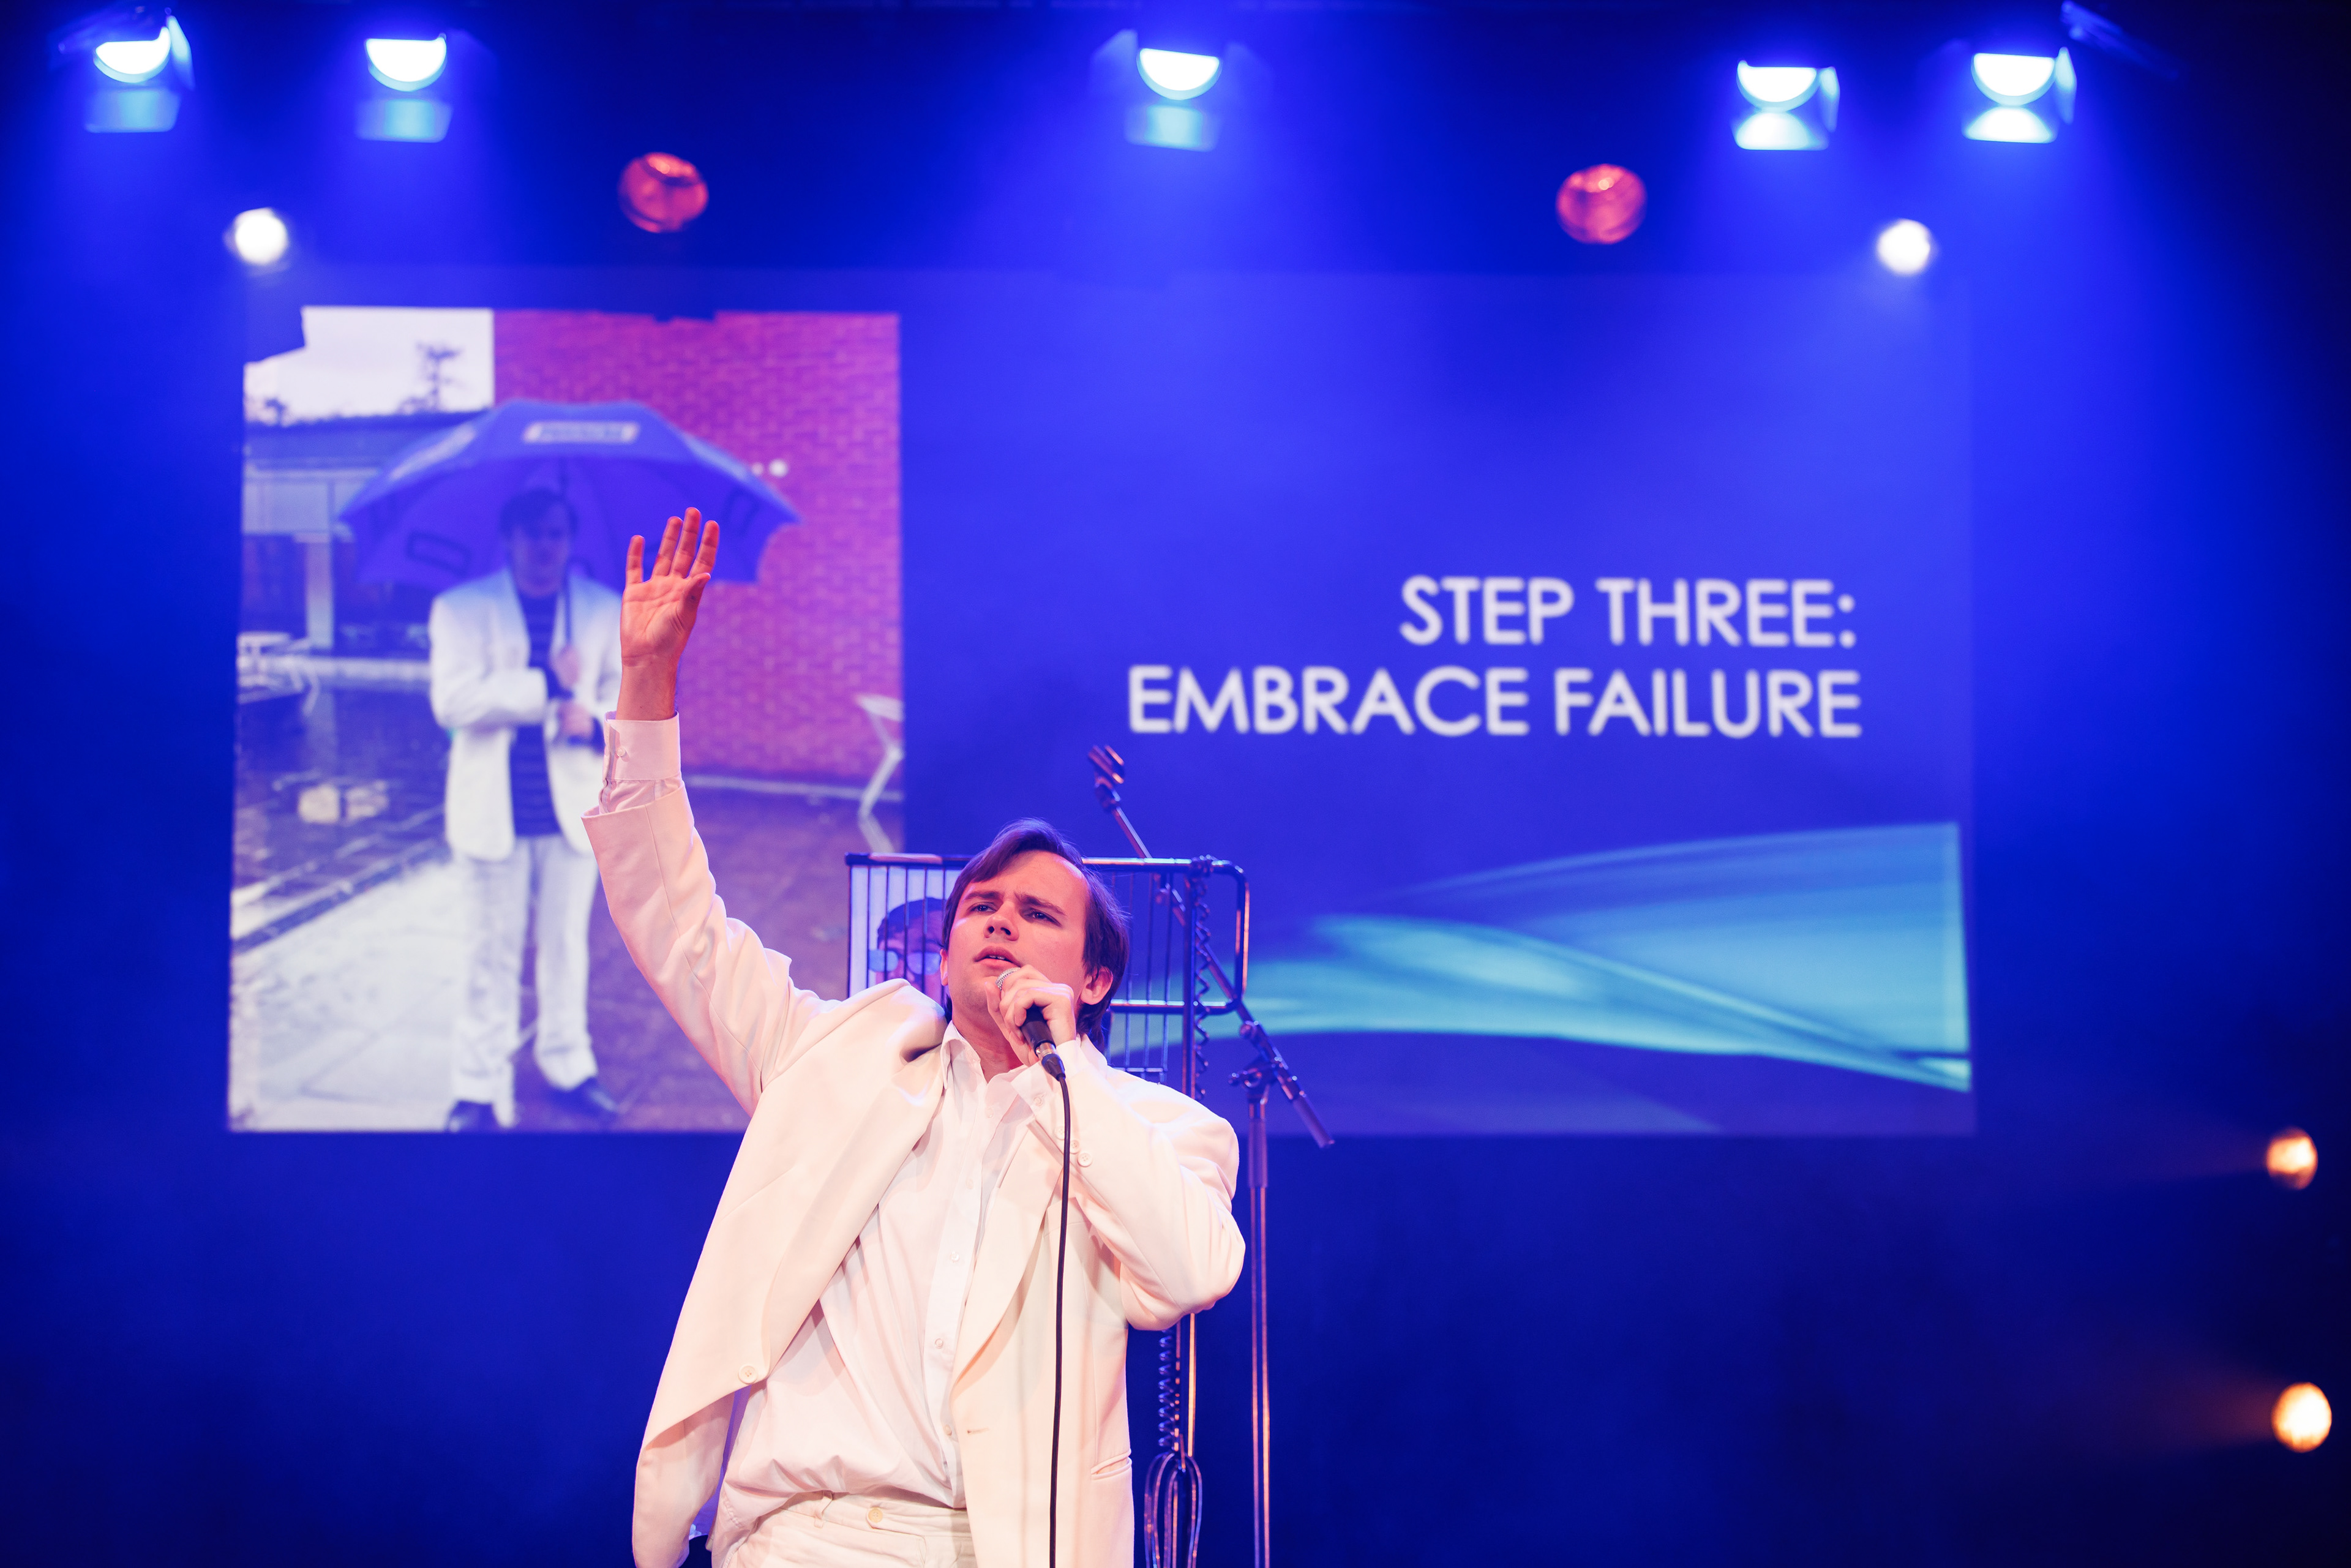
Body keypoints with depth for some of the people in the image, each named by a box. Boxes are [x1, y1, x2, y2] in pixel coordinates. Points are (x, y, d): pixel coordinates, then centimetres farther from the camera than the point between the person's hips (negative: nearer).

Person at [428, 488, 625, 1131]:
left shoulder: (607, 610, 8)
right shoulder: (463, 609, -1)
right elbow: (453, 698, -15)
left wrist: (597, 723, -16)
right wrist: (548, 685, -19)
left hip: (573, 806, 3)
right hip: (494, 809, -3)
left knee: (566, 945, 12)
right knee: (493, 955, 0)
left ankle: (568, 1066, 25)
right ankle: (478, 1089, 7)